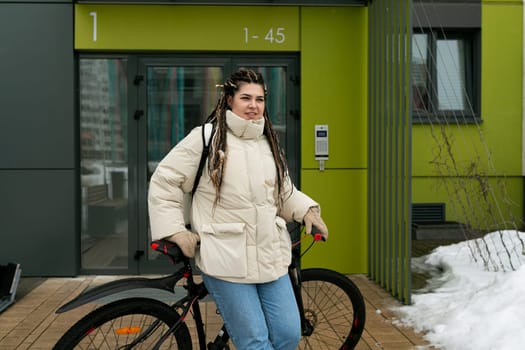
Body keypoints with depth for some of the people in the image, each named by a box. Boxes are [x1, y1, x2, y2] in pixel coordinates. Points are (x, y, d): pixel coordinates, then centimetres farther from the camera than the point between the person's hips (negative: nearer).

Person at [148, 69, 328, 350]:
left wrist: (306, 210, 7)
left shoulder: (269, 143, 15)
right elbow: (163, 183, -1)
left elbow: (284, 192, 25)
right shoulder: (205, 138, -4)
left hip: (271, 256, 6)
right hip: (226, 258, -5)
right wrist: (177, 232, -7)